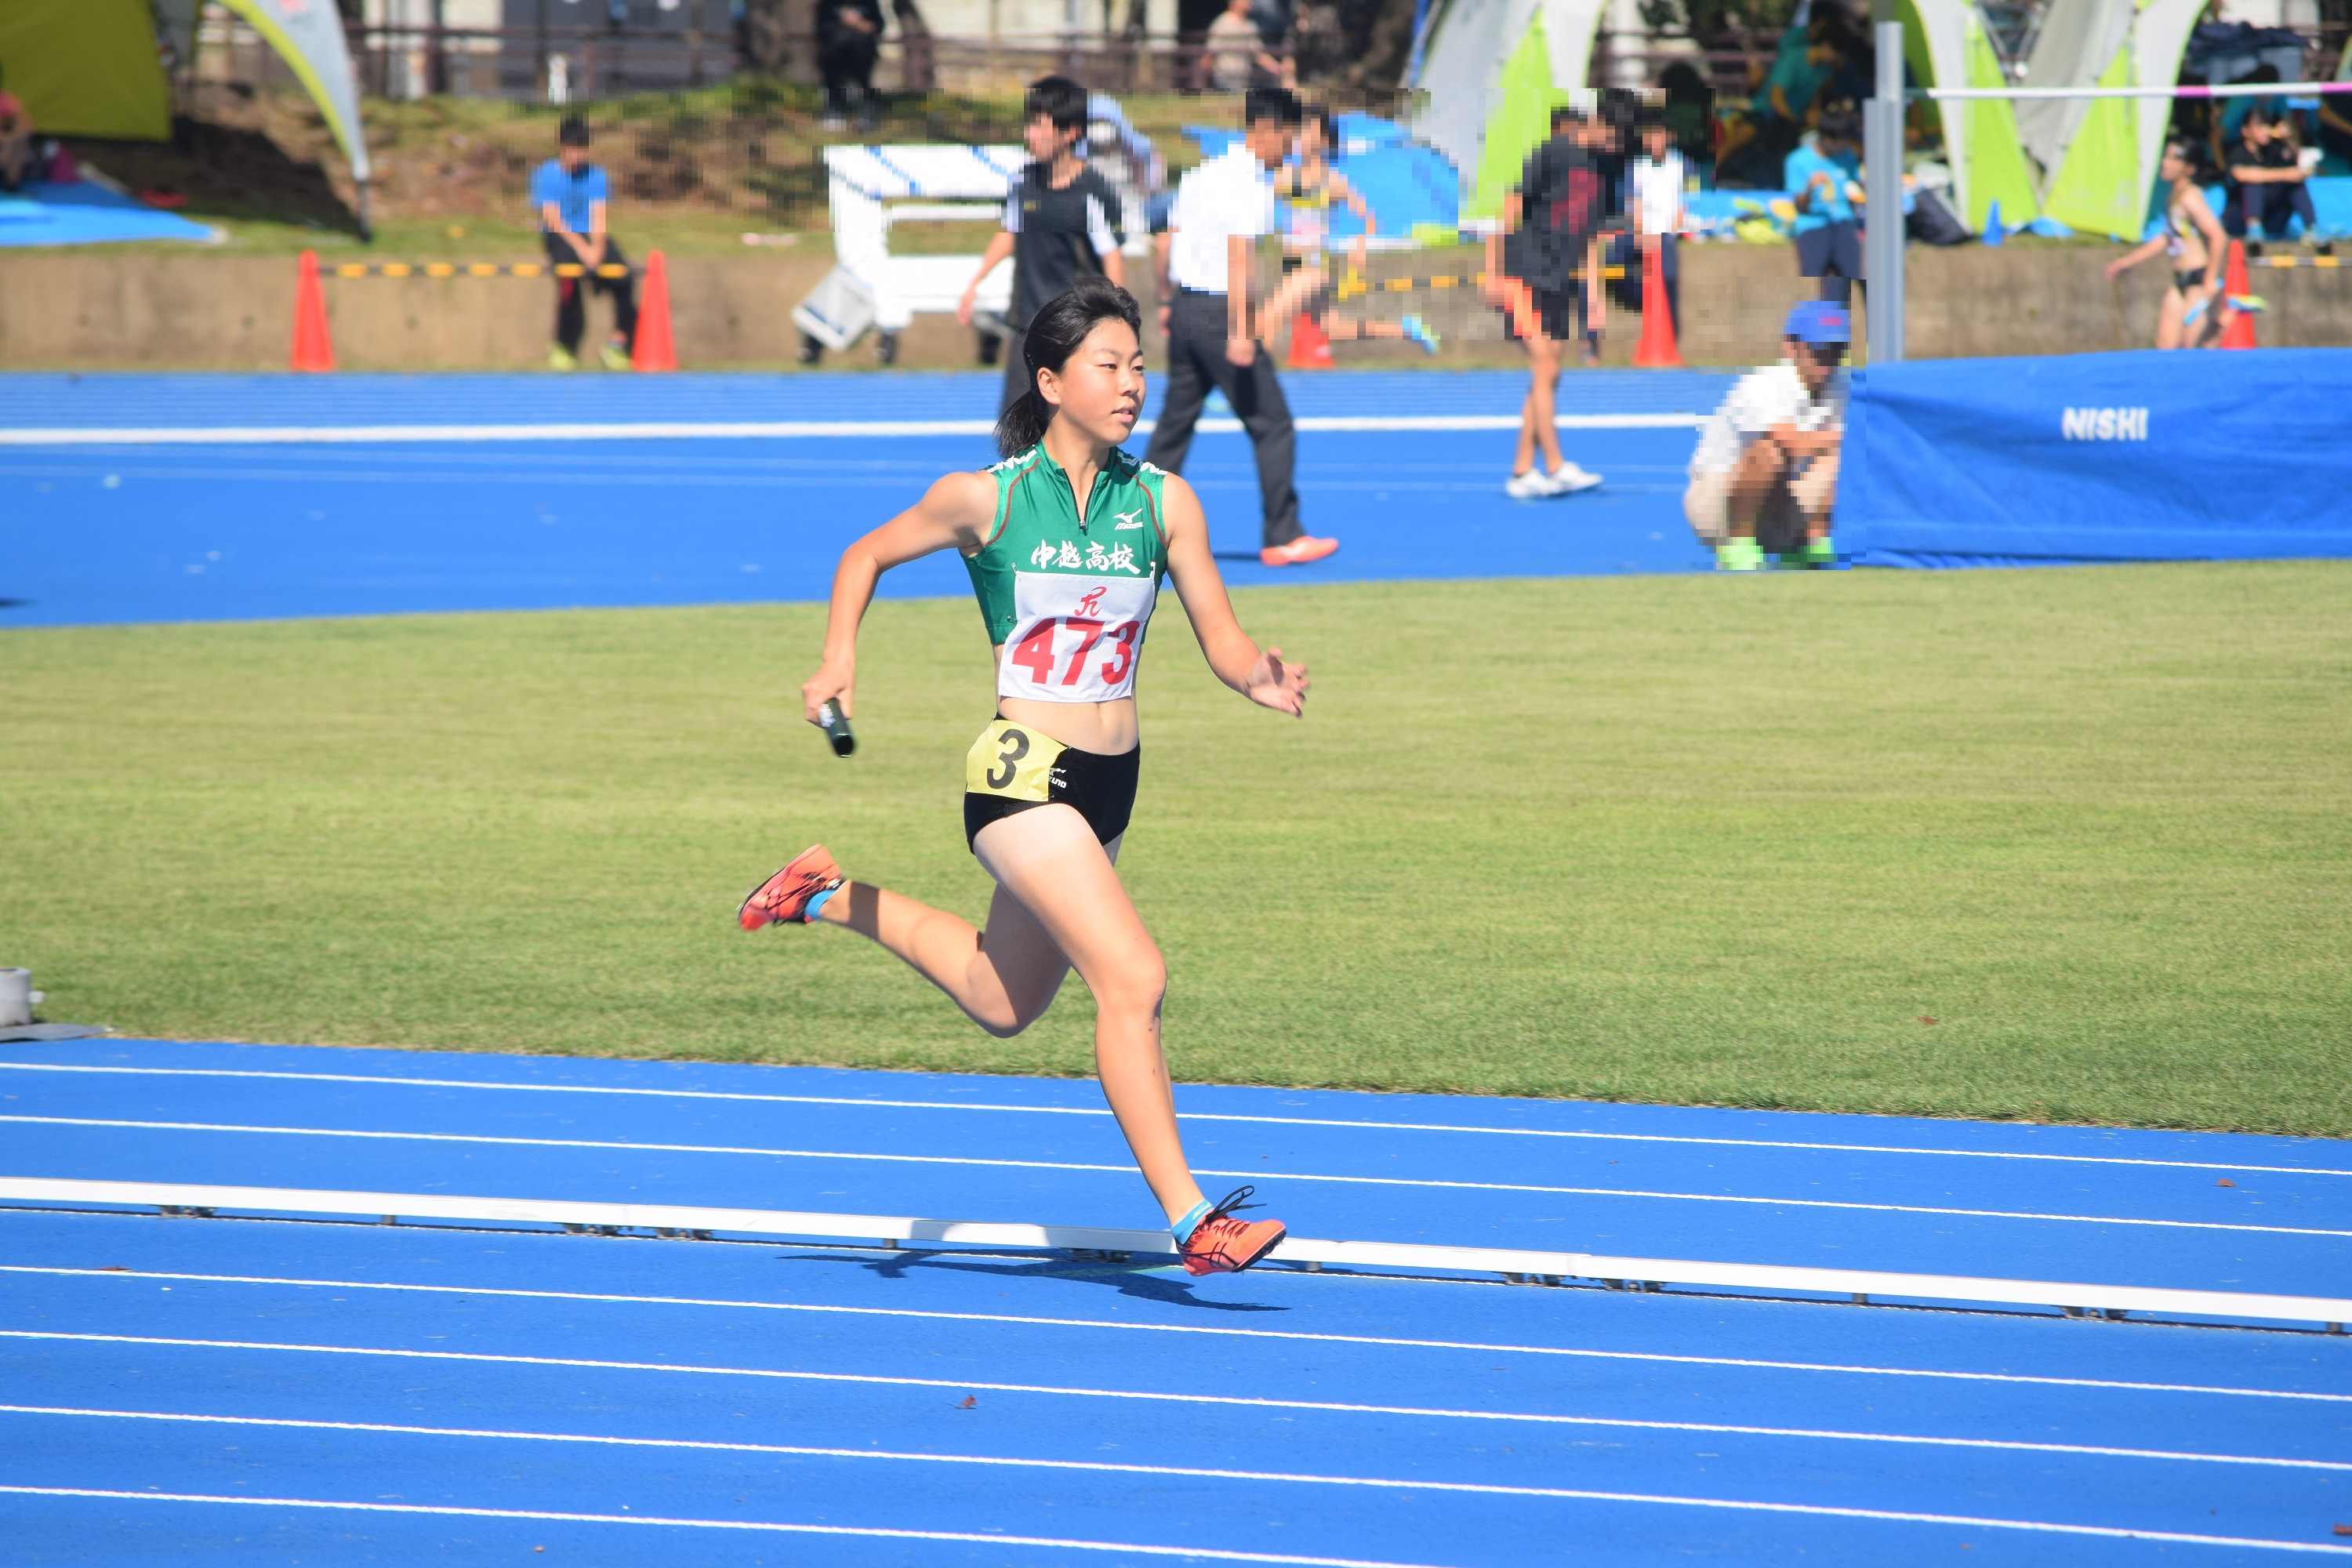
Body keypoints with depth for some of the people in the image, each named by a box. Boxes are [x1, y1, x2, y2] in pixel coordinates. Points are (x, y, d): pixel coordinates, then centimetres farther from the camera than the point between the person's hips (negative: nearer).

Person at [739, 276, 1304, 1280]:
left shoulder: (1164, 501, 2)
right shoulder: (987, 499, -7)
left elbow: (1221, 638, 1)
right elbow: (867, 556, 9)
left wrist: (1260, 679, -21)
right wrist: (839, 661, -6)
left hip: (1111, 779, 6)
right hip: (1022, 773, -6)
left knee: (1000, 1004, 22)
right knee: (1133, 978, -20)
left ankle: (833, 895, 42)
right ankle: (1191, 1222, -19)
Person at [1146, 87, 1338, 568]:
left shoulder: (1202, 174, 12)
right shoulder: (1249, 186, -14)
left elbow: (1165, 244, 17)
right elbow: (1238, 260, -23)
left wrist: (1167, 302, 27)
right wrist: (1240, 333, -26)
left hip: (1185, 308, 9)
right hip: (1219, 311, -9)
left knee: (1175, 424, 15)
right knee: (1273, 427, -2)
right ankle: (1281, 537, -2)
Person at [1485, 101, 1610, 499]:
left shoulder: (1593, 174, 14)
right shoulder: (1553, 155, -9)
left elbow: (1589, 242, 19)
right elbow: (1511, 208, -11)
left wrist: (1593, 300, 14)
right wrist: (1493, 272, -14)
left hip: (1559, 284, 8)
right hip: (1525, 276, -8)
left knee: (1546, 377, 6)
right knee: (1545, 370, -12)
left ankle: (1521, 472, 11)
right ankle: (1556, 467, -13)